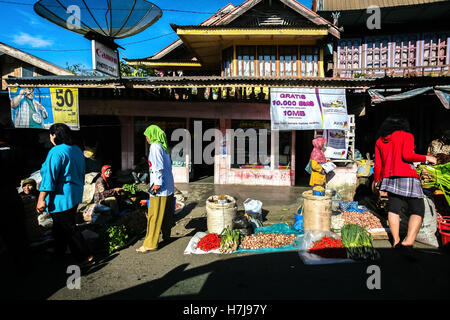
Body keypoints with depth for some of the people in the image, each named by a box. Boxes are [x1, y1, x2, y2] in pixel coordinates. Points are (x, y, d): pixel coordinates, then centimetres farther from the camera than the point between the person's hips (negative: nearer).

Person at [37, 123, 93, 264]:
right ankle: (59, 252, 37)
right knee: (60, 225, 23)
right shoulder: (77, 149, 8)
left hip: (61, 198, -9)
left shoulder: (56, 152, -18)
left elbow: (49, 177, -21)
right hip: (75, 196, 9)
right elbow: (81, 173, 17)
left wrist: (41, 199, -18)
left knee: (68, 228, 0)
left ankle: (86, 257, 4)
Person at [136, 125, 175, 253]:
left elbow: (159, 166, -20)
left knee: (154, 215, -4)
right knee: (166, 213, 18)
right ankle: (166, 236, 30)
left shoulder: (155, 146, -10)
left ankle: (150, 244, 1)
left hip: (160, 188, -9)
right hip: (169, 186, 9)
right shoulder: (164, 146, 15)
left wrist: (158, 183, -20)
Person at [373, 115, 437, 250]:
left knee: (393, 209, 8)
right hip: (407, 177, -5)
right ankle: (408, 242, -21)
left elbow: (377, 165, 11)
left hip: (389, 177, 5)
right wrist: (426, 158, 2)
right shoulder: (406, 135, 4)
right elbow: (407, 155, -12)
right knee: (417, 210, -3)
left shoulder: (379, 141, 16)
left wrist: (376, 181, 21)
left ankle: (396, 241, -2)